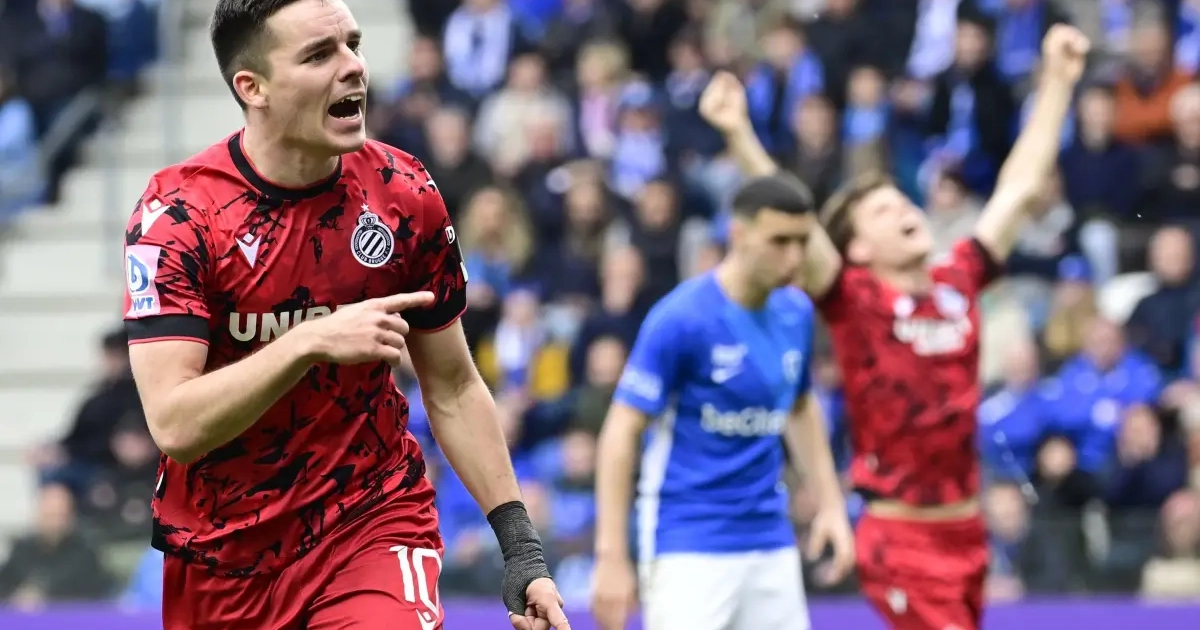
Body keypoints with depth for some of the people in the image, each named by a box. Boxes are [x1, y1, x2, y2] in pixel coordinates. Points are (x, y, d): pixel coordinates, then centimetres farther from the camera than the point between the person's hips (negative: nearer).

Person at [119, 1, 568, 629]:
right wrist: (310, 342, -32)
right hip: (222, 549, -1)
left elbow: (452, 389, 9)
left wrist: (521, 548, 4)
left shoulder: (405, 195, -3)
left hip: (375, 521, 1)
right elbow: (174, 425, -22)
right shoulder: (177, 213, -13)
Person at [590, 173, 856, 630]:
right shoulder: (681, 319, -15)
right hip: (689, 549, -6)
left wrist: (831, 504, 15)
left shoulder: (797, 312, 4)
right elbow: (621, 433, -12)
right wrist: (612, 557, -16)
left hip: (772, 545, 6)